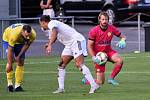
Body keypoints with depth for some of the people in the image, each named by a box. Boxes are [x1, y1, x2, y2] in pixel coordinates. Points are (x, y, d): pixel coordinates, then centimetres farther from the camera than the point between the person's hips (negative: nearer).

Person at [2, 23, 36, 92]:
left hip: (20, 41, 4)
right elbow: (10, 50, -36)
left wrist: (19, 56, -12)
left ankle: (18, 85, -4)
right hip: (7, 38, -4)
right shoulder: (14, 34, -44)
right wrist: (9, 65, -33)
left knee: (21, 62, -6)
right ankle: (9, 83, -15)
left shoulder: (33, 35, -31)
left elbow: (26, 45, -11)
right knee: (11, 59, -21)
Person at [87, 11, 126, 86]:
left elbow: (122, 36, 6)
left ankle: (111, 78, -12)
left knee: (119, 60, -30)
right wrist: (94, 58, -23)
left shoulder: (112, 28, -6)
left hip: (108, 51, 3)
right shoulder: (94, 31, -14)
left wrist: (122, 41, -19)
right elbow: (89, 46, -10)